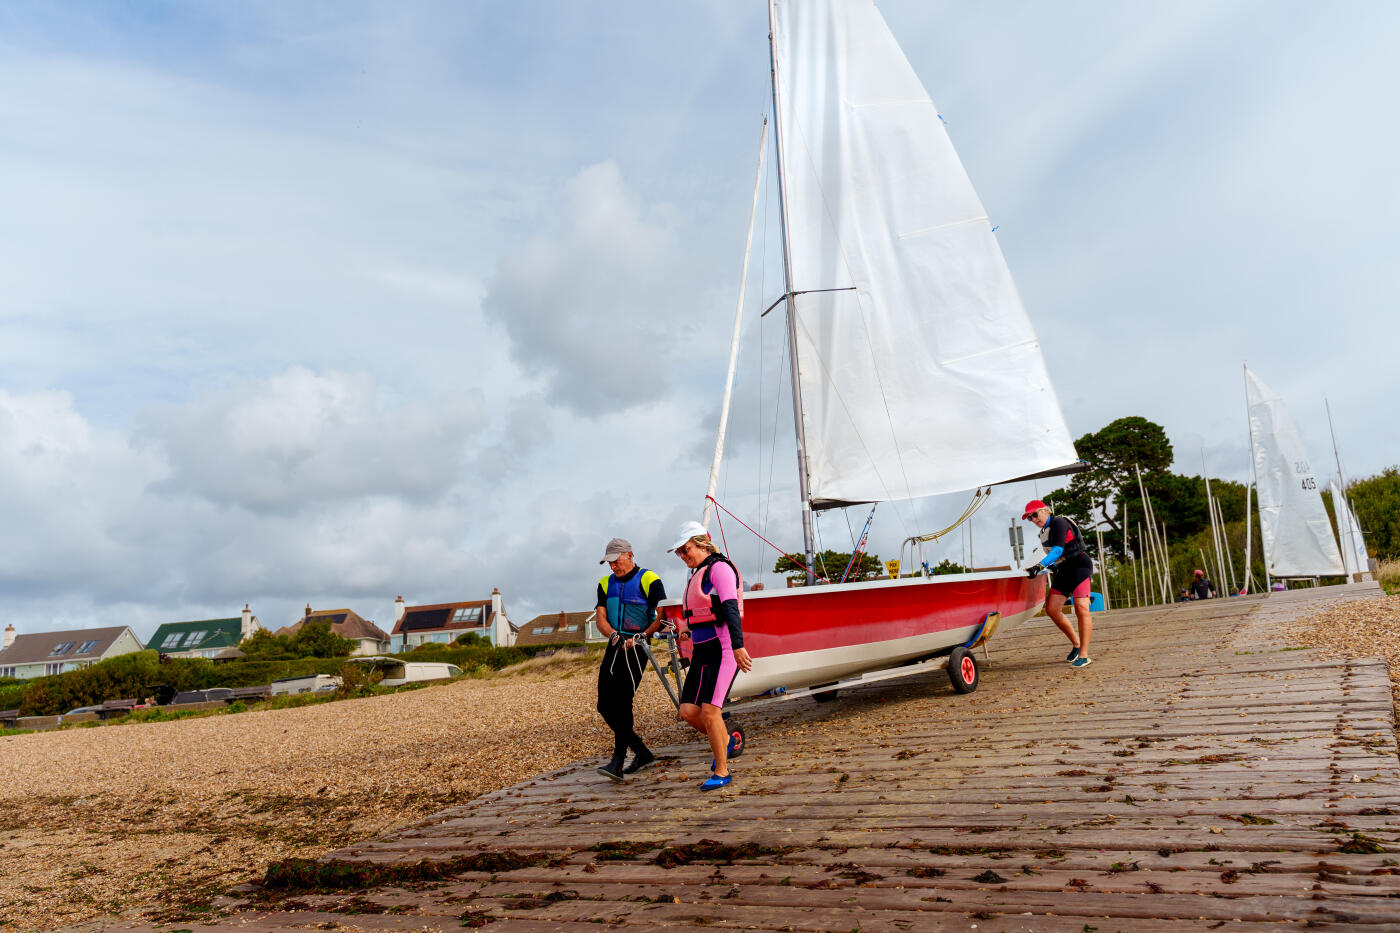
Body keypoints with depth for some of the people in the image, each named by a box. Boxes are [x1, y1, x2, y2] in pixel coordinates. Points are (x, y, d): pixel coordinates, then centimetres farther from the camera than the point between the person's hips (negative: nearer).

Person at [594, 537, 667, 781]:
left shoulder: (649, 581, -3)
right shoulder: (606, 584, 15)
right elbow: (601, 618, 6)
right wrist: (613, 635, -14)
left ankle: (618, 762, -13)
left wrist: (640, 637, -18)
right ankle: (642, 753, 17)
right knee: (605, 706, 4)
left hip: (636, 648, -7)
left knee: (621, 702, -16)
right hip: (615, 647, 7)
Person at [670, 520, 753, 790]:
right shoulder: (697, 575, 19)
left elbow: (731, 609, -21)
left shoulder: (719, 568, -9)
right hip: (702, 651, 9)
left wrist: (738, 646, -31)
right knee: (688, 711, 0)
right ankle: (723, 740, 25)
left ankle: (721, 771, 3)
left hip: (724, 650, -9)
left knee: (709, 711, -12)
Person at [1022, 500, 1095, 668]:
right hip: (1063, 571, 9)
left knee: (1081, 609, -18)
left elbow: (1058, 550, -24)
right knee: (1051, 609, 1)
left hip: (1079, 565, -9)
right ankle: (1076, 644, 15)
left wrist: (1040, 565, -34)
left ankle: (1084, 655, -19)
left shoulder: (1058, 522, -11)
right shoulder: (1044, 531, 16)